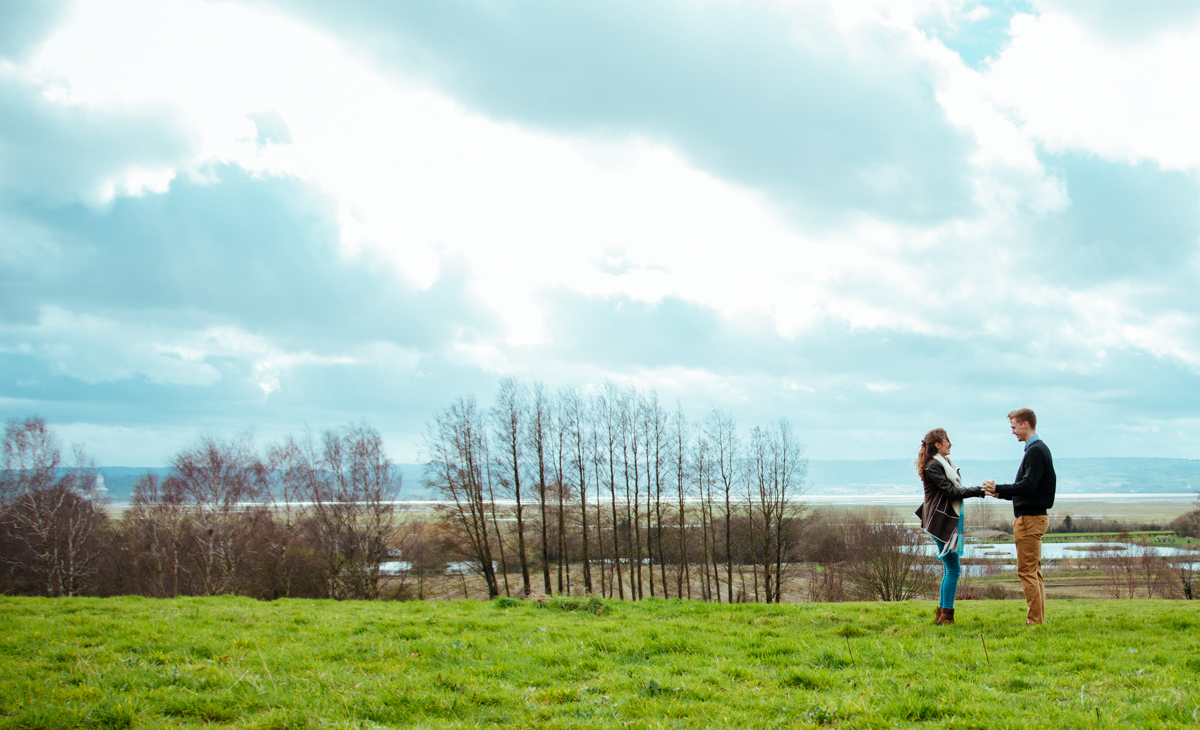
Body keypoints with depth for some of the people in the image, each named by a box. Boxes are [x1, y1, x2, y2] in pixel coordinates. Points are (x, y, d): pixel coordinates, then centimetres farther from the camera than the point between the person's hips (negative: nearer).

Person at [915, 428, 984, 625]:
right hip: (941, 521, -10)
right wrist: (979, 490, -18)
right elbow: (951, 491, -18)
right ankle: (946, 616, -5)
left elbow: (955, 489, 12)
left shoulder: (945, 463, 16)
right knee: (952, 569, -9)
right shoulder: (933, 466, -13)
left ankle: (942, 613, 17)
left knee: (949, 569, 12)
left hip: (950, 520, 10)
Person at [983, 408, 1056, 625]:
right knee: (1033, 571, 12)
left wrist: (998, 489, -18)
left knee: (1027, 571, -8)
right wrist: (1002, 493, 14)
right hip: (1033, 516, 11)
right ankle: (1038, 619, 16)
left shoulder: (1036, 451, -15)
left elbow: (1028, 486, -24)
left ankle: (1035, 620, -7)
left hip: (1030, 518, -11)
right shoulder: (1037, 449, 17)